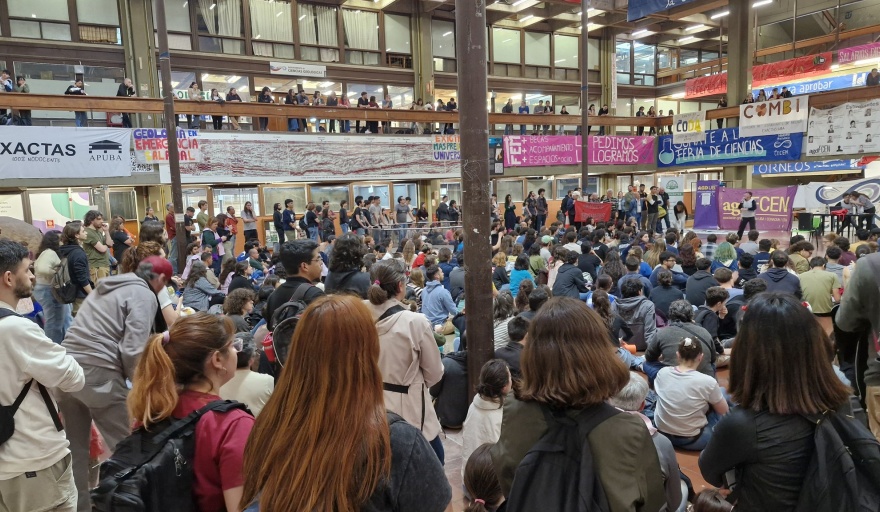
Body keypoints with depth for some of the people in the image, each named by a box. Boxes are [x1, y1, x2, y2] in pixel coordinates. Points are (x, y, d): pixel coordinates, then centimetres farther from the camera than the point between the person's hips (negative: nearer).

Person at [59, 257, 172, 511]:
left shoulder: (106, 287, 21)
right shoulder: (144, 295, -5)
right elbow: (132, 350, -14)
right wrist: (140, 384, 2)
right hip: (98, 373, -8)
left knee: (76, 449, 20)